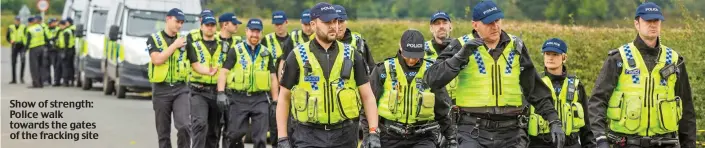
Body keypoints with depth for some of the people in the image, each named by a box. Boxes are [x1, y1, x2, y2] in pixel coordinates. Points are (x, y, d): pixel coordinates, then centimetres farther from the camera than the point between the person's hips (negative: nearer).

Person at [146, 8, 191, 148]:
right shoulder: (154, 39, 1)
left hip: (181, 89, 1)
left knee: (184, 126, -17)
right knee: (163, 131, 6)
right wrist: (174, 45, -11)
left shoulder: (184, 40, 10)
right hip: (161, 90, -1)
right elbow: (157, 60, -14)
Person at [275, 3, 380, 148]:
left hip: (345, 135, 2)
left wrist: (373, 133, -4)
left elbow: (367, 96, 7)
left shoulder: (351, 55, 6)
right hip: (309, 136, -2)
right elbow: (284, 98, 5)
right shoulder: (297, 56, 0)